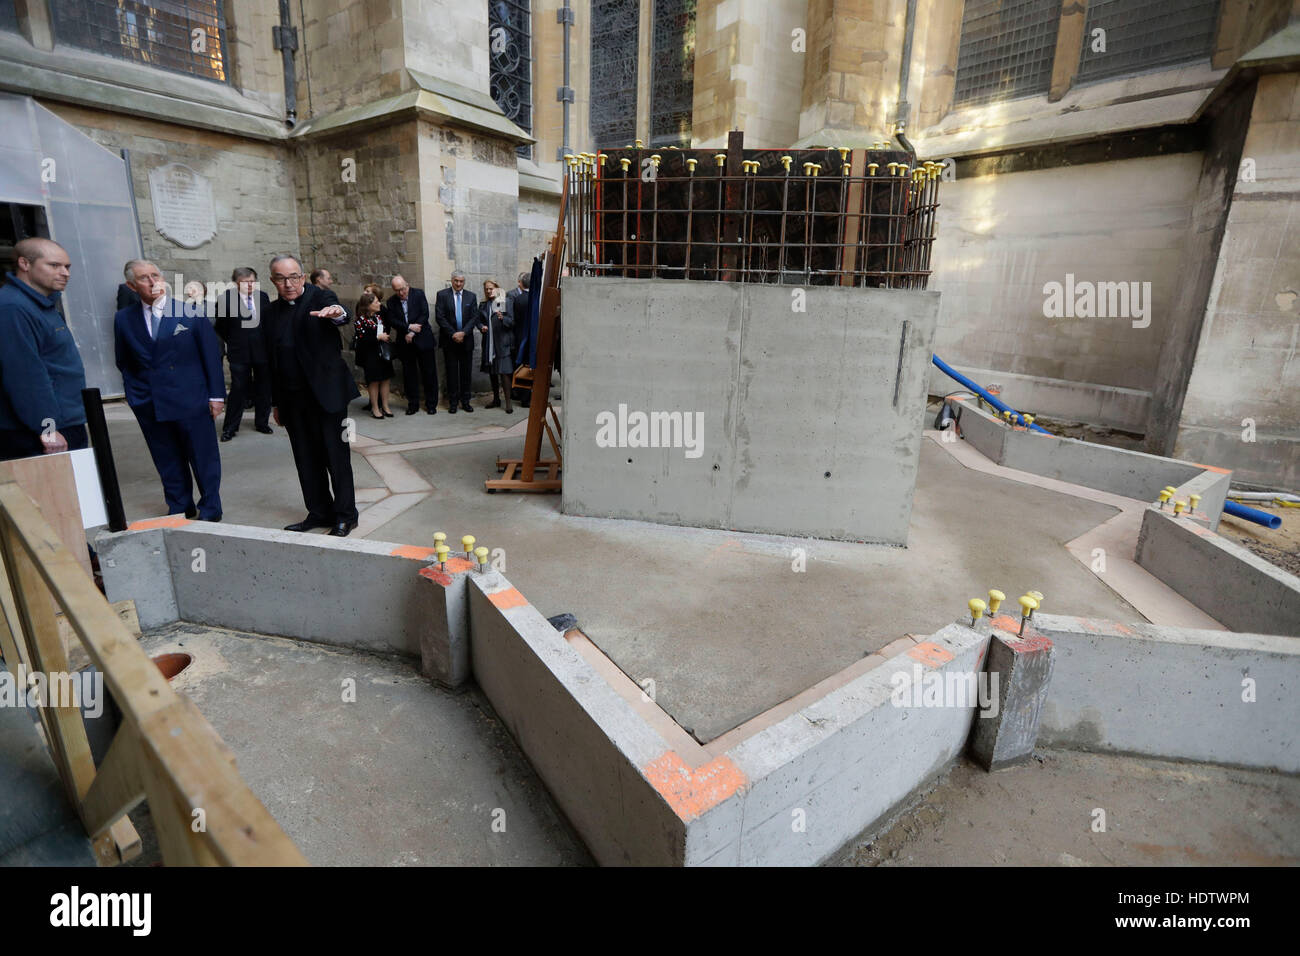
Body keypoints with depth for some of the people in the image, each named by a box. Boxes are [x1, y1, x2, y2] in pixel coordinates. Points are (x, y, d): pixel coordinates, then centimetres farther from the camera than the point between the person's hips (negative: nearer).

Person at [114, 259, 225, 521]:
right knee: (168, 462, 10)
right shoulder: (124, 319, 7)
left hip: (192, 401, -2)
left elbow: (211, 354, -1)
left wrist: (216, 394, -4)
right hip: (149, 407, 3)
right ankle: (179, 508, 25)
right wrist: (135, 394, 6)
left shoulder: (192, 312, 0)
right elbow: (123, 362, 15)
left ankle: (210, 509, 18)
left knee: (203, 458, 4)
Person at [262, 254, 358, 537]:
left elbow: (341, 315, -25)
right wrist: (275, 402, 15)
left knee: (337, 456, 0)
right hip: (292, 398, 6)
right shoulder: (272, 312, 12)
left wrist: (336, 312, -50)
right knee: (306, 459, 11)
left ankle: (345, 514, 9)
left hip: (326, 392, -5)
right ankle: (319, 512, 22)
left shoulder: (320, 298, -2)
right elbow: (271, 359, 15)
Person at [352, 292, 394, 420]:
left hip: (384, 353, 6)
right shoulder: (361, 320, -13)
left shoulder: (379, 315, 6)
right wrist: (378, 337, -19)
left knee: (385, 379, 9)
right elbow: (360, 340, -19)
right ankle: (375, 409, 13)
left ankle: (385, 406, 19)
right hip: (371, 355, -6)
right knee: (374, 381, 2)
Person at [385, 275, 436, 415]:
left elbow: (424, 314, -8)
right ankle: (413, 404, 16)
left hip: (423, 340, -2)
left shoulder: (419, 294, -1)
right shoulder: (391, 301, 5)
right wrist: (409, 327, -17)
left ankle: (431, 404, 11)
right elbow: (391, 321, -2)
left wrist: (412, 333, -12)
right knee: (409, 374, 6)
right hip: (405, 342, 2)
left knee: (429, 372, 1)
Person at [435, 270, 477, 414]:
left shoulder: (471, 296, 7)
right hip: (450, 340, -2)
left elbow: (474, 317, 1)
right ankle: (453, 402, 9)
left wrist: (463, 333, -12)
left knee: (466, 372, 6)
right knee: (452, 371, 2)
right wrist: (453, 334, -12)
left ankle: (465, 401, 14)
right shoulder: (442, 295, 1)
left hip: (466, 340, 2)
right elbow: (440, 317, -5)